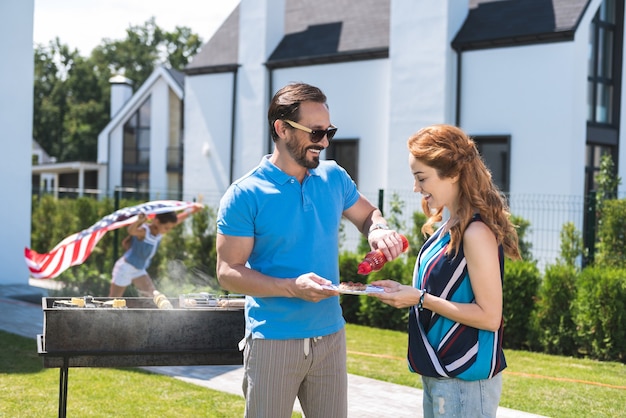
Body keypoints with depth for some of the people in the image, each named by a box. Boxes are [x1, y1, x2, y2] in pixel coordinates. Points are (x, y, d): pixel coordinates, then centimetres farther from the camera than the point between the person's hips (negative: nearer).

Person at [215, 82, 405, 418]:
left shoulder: (334, 178, 4)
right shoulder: (245, 196, -11)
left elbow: (367, 213, 21)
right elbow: (228, 272, -11)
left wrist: (378, 231, -5)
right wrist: (293, 287, -25)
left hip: (331, 336, 4)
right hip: (273, 341, -4)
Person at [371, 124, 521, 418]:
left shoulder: (476, 232, -19)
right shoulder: (448, 227, 9)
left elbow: (489, 316, -20)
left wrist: (420, 298, -19)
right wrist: (405, 292, 2)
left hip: (465, 381, -9)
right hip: (438, 374, 9)